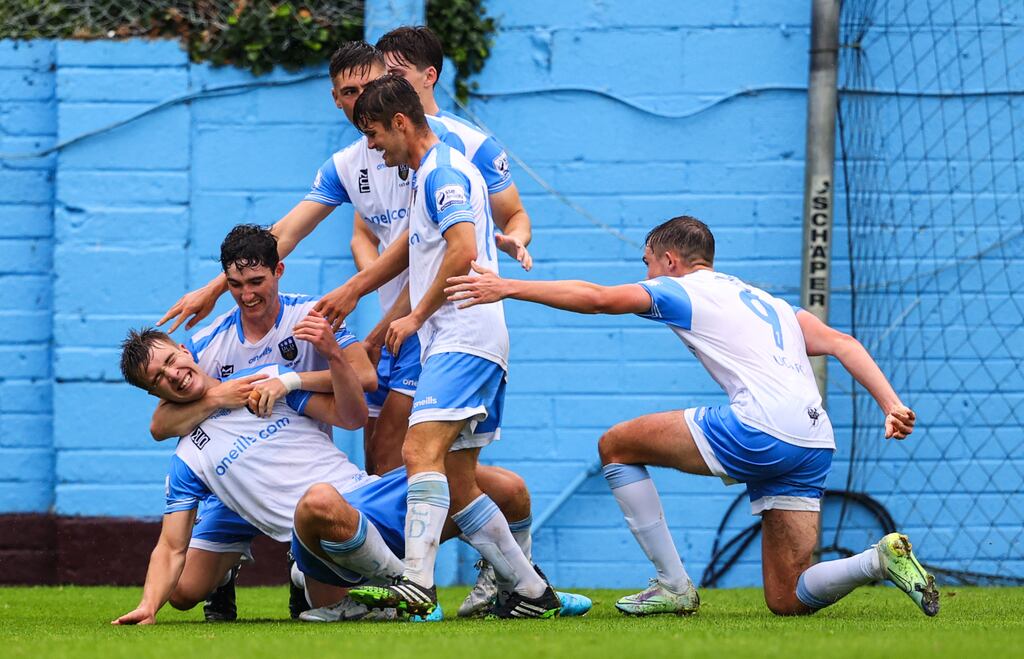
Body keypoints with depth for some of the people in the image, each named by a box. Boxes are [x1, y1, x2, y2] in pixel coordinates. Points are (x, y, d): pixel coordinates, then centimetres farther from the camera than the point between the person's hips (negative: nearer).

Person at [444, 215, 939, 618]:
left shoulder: (680, 290, 12)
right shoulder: (770, 304, 31)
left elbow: (595, 298, 2)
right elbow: (840, 343, 19)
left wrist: (507, 287, 8)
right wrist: (892, 405, 10)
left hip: (759, 428, -7)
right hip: (813, 446, 7)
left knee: (616, 446, 11)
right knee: (787, 601, 11)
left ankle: (674, 585, 6)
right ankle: (882, 559, -11)